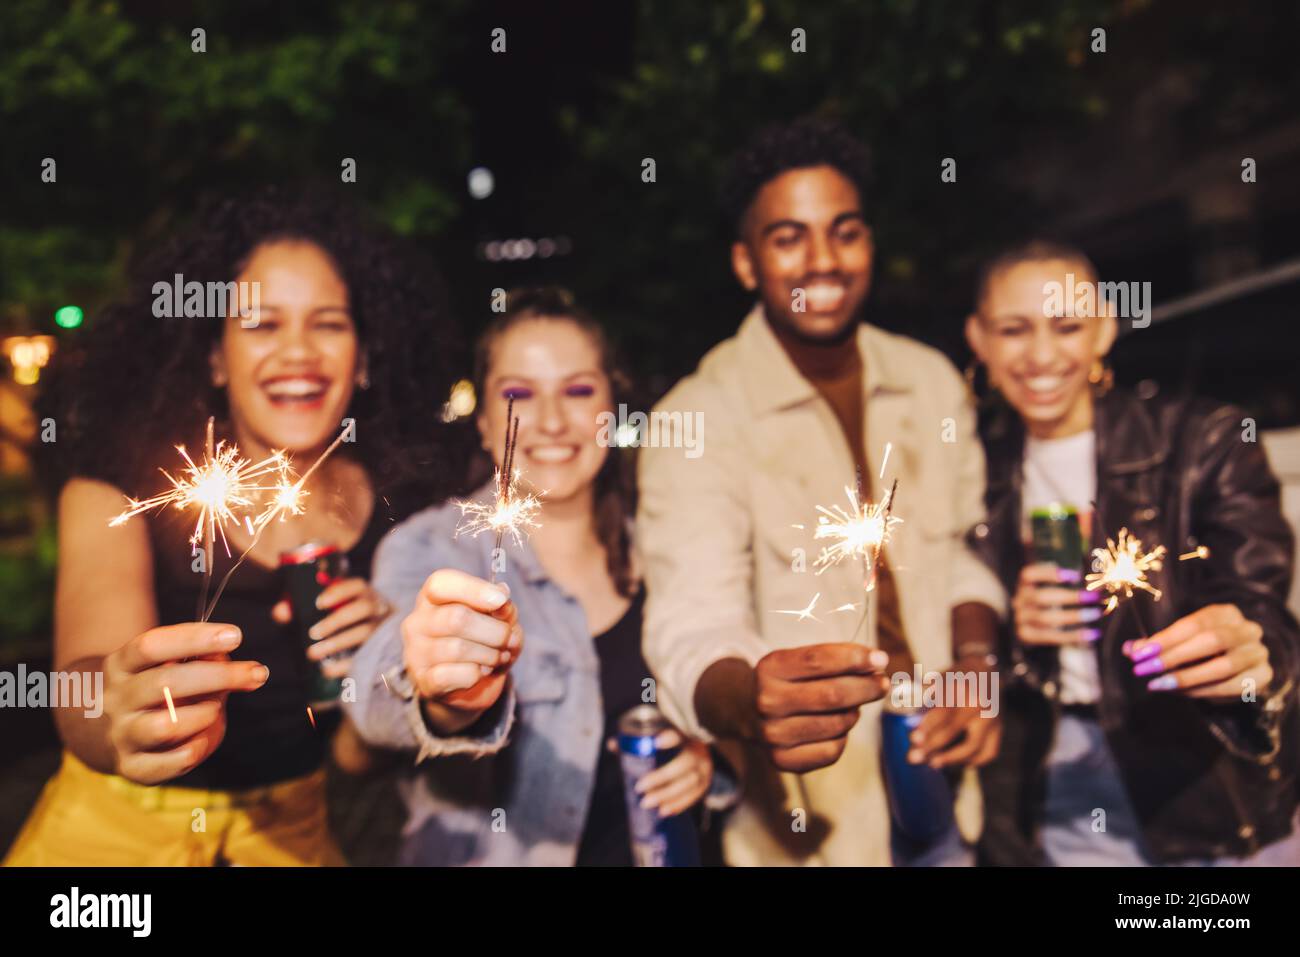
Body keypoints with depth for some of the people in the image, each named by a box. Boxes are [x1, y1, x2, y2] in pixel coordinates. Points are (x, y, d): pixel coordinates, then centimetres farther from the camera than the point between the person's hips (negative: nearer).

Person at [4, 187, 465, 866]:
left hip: (292, 826, 2)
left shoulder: (386, 504, -12)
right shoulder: (121, 484, -18)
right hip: (119, 824, -2)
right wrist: (118, 713, -56)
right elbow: (91, 669, -35)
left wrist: (379, 654, -25)